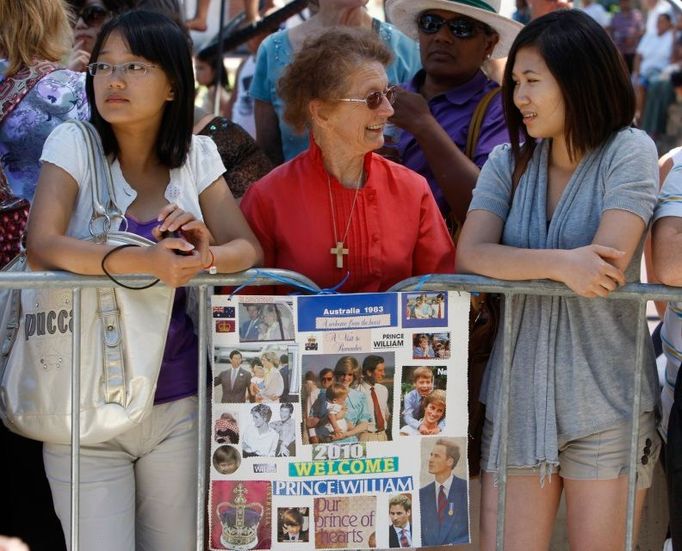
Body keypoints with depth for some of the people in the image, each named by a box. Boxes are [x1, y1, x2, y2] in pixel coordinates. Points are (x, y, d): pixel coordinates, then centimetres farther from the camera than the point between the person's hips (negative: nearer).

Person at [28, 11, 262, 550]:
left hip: (178, 404, 3)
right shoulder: (74, 143, -4)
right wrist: (144, 262, -31)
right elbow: (42, 246, -18)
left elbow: (249, 250, 2)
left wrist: (205, 256, -21)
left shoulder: (196, 154, 5)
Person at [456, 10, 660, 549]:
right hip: (518, 398, 3)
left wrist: (518, 266, -7)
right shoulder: (509, 162, 8)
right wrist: (560, 264, -22)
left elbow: (610, 263, -17)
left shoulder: (630, 152, -4)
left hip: (605, 402, -3)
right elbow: (469, 255, -8)